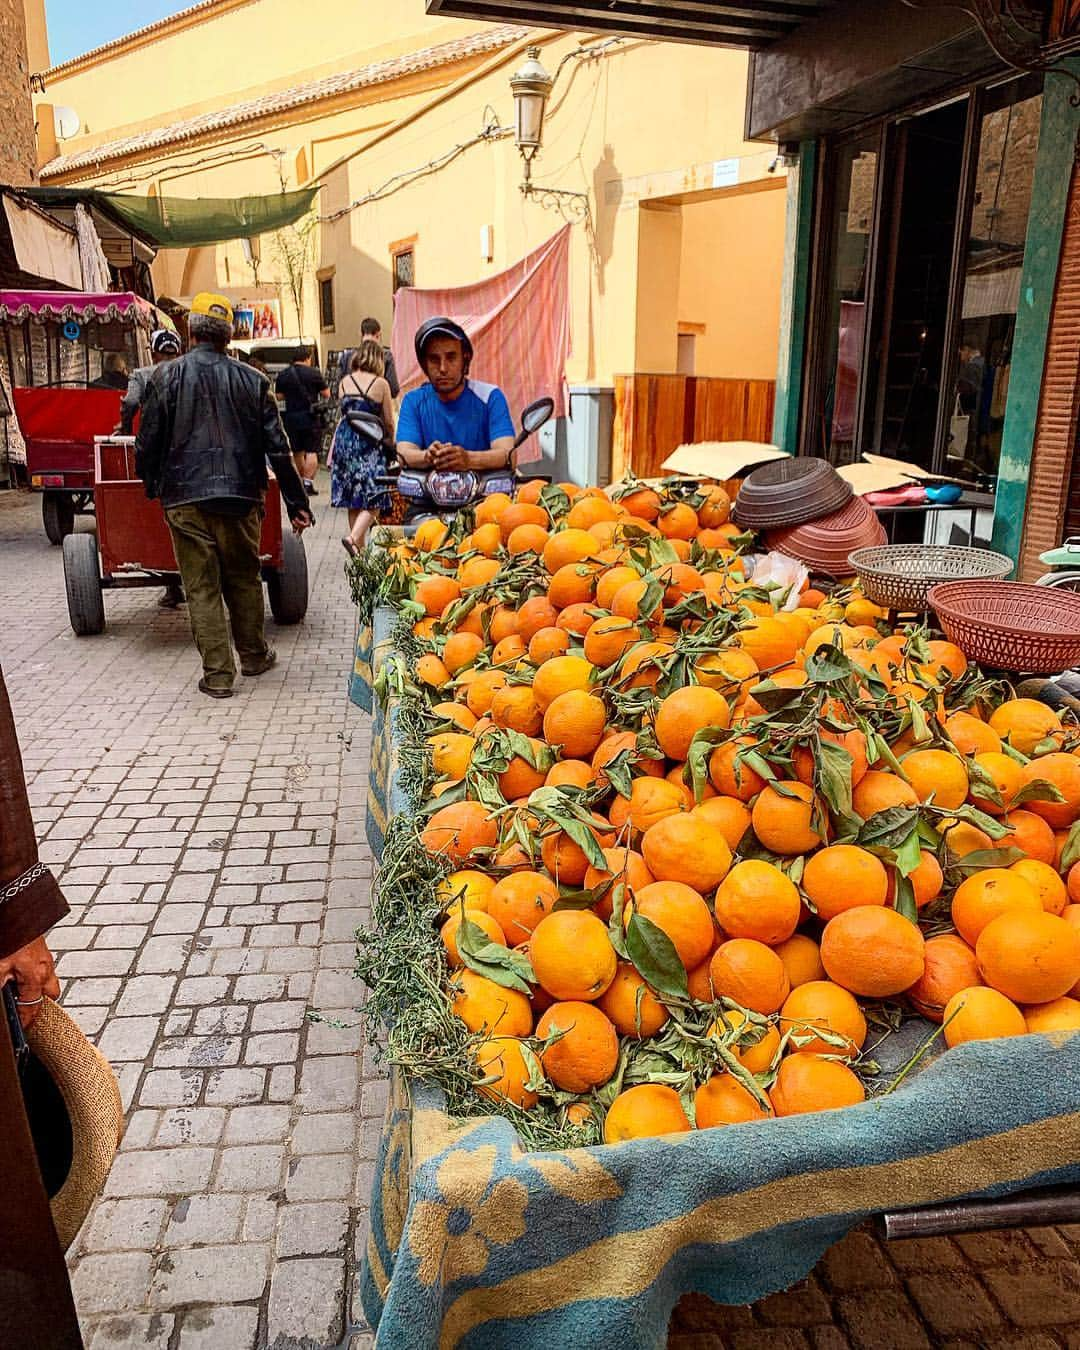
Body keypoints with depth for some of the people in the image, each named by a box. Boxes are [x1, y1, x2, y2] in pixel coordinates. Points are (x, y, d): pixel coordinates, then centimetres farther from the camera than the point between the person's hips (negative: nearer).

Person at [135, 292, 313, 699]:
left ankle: (217, 674, 7)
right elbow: (277, 447, 1)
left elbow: (148, 441, -1)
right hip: (241, 496, 2)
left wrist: (150, 483, 18)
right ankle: (253, 654, 30)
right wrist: (297, 502, 5)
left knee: (202, 587, 4)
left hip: (185, 498, -2)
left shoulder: (166, 376, -3)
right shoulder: (251, 379, 2)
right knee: (244, 579, 17)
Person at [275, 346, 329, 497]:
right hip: (310, 417, -4)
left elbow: (279, 396, 8)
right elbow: (326, 394, -1)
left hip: (291, 417, 4)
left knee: (297, 452, 15)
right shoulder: (314, 373, -6)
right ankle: (308, 483, -11)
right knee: (311, 451, -3)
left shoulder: (282, 375, 5)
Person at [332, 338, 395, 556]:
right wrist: (391, 443, 18)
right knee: (373, 498, -2)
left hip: (344, 441, 5)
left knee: (353, 500, 12)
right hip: (368, 443, -5)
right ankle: (353, 537, -23)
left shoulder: (344, 382, 6)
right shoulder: (380, 384, -5)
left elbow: (344, 414, 16)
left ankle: (359, 547, 19)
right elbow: (388, 422, 0)